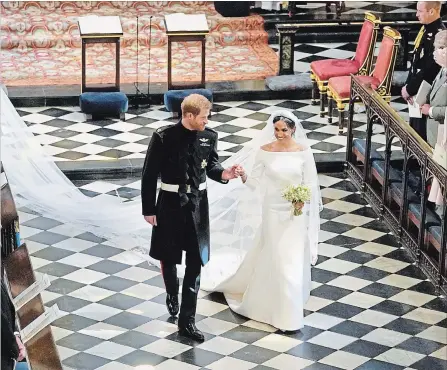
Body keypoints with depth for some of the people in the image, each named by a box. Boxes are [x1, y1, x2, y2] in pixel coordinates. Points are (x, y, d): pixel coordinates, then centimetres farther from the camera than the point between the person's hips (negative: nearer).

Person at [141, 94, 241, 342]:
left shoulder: (209, 137, -5)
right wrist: (148, 209, -7)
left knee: (195, 263, 1)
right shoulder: (164, 137, -15)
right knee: (168, 257, 16)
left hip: (197, 205, 2)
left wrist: (223, 174, -15)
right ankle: (172, 295, 47)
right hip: (170, 204, -2)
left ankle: (187, 320, 8)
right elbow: (149, 175, -9)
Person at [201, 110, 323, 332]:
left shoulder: (303, 152, -6)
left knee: (293, 261, 3)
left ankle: (289, 313, 21)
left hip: (295, 213, 0)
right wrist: (243, 176, -22)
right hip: (273, 211, 0)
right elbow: (255, 183, -2)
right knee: (273, 259, 5)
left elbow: (310, 184, -1)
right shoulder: (265, 151, -4)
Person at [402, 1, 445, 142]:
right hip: (416, 91, 9)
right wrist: (408, 85, 5)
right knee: (413, 129, 19)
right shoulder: (426, 29, 7)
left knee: (421, 132, -1)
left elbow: (429, 70, -23)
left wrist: (410, 89, -14)